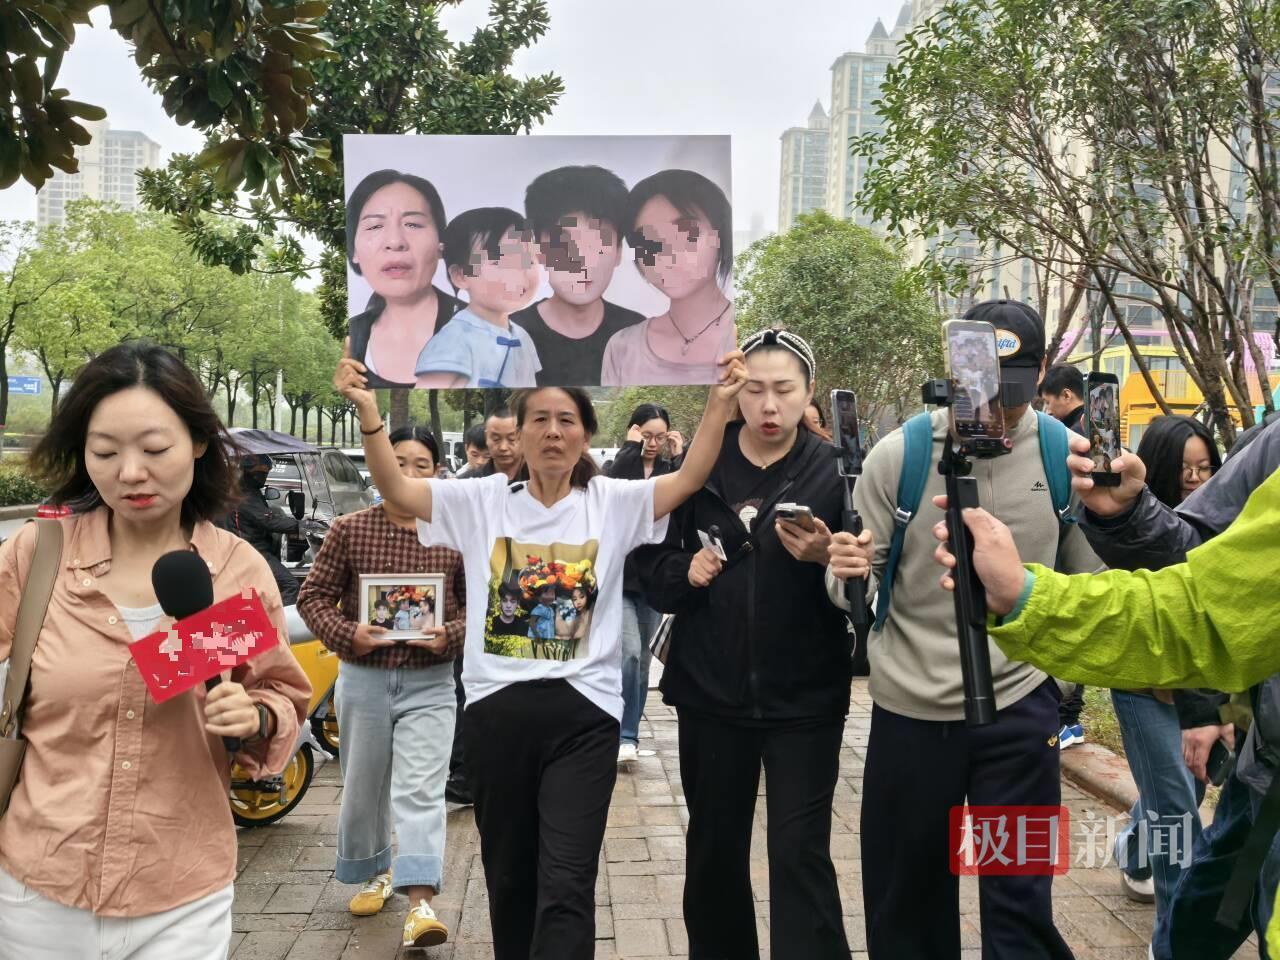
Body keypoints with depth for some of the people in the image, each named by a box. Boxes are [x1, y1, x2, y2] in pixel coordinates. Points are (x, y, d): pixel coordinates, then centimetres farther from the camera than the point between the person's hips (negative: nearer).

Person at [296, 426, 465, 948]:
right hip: (363, 678, 2)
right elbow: (314, 596, 1)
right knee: (363, 787, 16)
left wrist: (449, 636, -16)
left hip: (429, 682, -2)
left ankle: (421, 900, -7)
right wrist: (348, 634, -16)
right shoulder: (348, 529, -2)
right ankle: (374, 872, 39)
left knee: (420, 790, -8)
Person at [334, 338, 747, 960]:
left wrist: (721, 402, -19)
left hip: (583, 710, -2)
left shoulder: (614, 502, 1)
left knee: (567, 884, -6)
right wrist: (367, 412, -14)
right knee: (508, 877, 18)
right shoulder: (483, 501, 4)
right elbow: (396, 489, -1)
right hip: (496, 710, 2)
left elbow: (690, 478, -8)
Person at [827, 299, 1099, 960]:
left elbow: (1089, 579, 7)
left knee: (1020, 902, 7)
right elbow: (857, 591, -7)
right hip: (910, 710, 0)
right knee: (904, 897, 17)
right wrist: (849, 573, -27)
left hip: (1021, 706, 0)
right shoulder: (898, 456, -10)